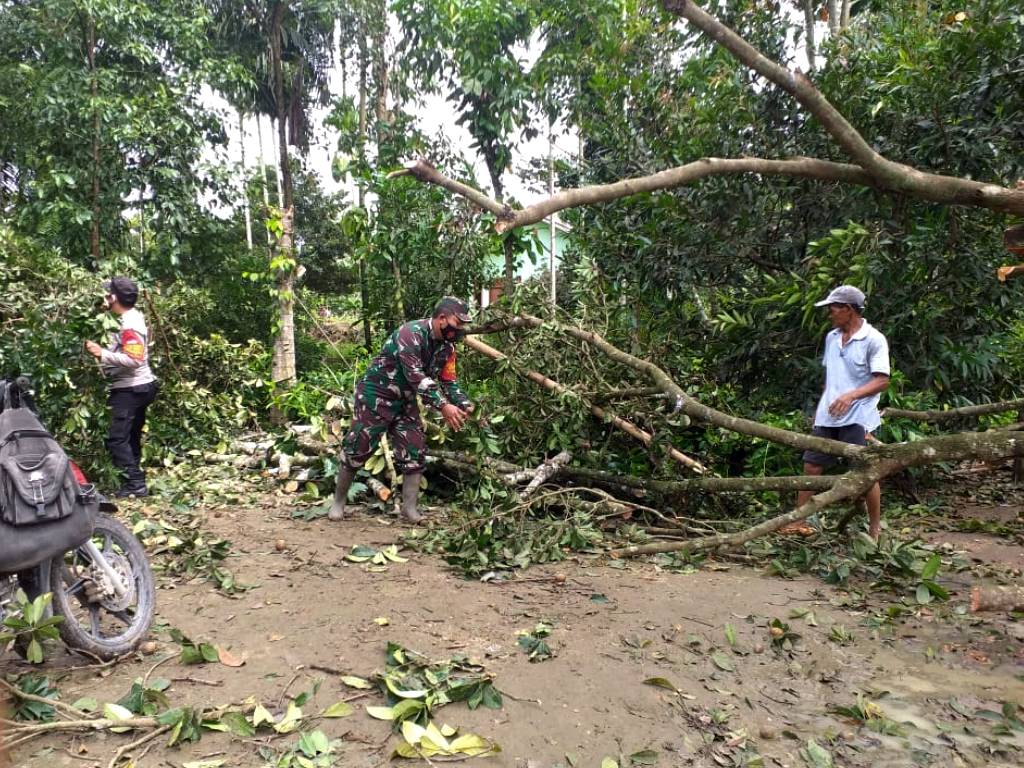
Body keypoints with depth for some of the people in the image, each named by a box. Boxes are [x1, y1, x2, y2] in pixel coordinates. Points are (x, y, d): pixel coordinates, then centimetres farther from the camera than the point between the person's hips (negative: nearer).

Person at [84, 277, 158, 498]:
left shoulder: (129, 324, -20)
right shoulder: (133, 317, 11)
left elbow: (133, 360, -28)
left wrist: (102, 354, -26)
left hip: (130, 389, -10)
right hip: (137, 387, 10)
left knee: (117, 439, -6)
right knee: (130, 437, 15)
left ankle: (135, 484, -4)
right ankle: (135, 481, 21)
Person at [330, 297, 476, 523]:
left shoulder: (446, 347, 0)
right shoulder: (411, 333, -26)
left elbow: (448, 380, 3)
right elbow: (415, 376, -34)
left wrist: (464, 405, -14)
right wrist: (442, 405, -39)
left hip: (405, 401, 8)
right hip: (376, 396, -7)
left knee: (415, 453, 0)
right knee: (357, 449, 0)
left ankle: (409, 508, 7)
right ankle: (338, 501, 18)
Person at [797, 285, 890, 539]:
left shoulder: (873, 339, -8)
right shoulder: (831, 338, 12)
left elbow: (882, 381, -14)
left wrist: (851, 395, -28)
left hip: (857, 418, -6)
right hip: (827, 417, 7)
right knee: (811, 467, 7)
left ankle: (875, 529, 16)